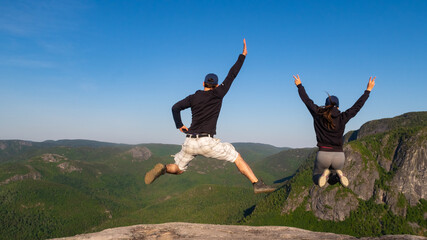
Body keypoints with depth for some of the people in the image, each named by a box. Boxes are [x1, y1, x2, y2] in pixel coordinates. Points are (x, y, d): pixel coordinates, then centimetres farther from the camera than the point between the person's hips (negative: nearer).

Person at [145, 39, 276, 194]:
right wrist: (243, 54, 16)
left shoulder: (193, 97, 12)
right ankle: (257, 184, -4)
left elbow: (175, 108, 7)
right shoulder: (218, 94, 5)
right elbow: (232, 74, 9)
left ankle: (163, 169, -13)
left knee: (177, 169, 20)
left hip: (190, 143, 4)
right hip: (206, 142, -4)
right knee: (237, 158, 6)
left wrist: (179, 125, 18)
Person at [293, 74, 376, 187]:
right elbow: (357, 105, 8)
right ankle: (338, 175, -7)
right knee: (332, 179, 29)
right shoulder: (342, 118, -1)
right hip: (339, 156, 2)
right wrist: (368, 90, 19)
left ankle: (325, 174, -13)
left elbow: (307, 100, 10)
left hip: (323, 155, -1)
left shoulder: (318, 115, -2)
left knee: (316, 178, 22)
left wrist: (299, 85, 24)